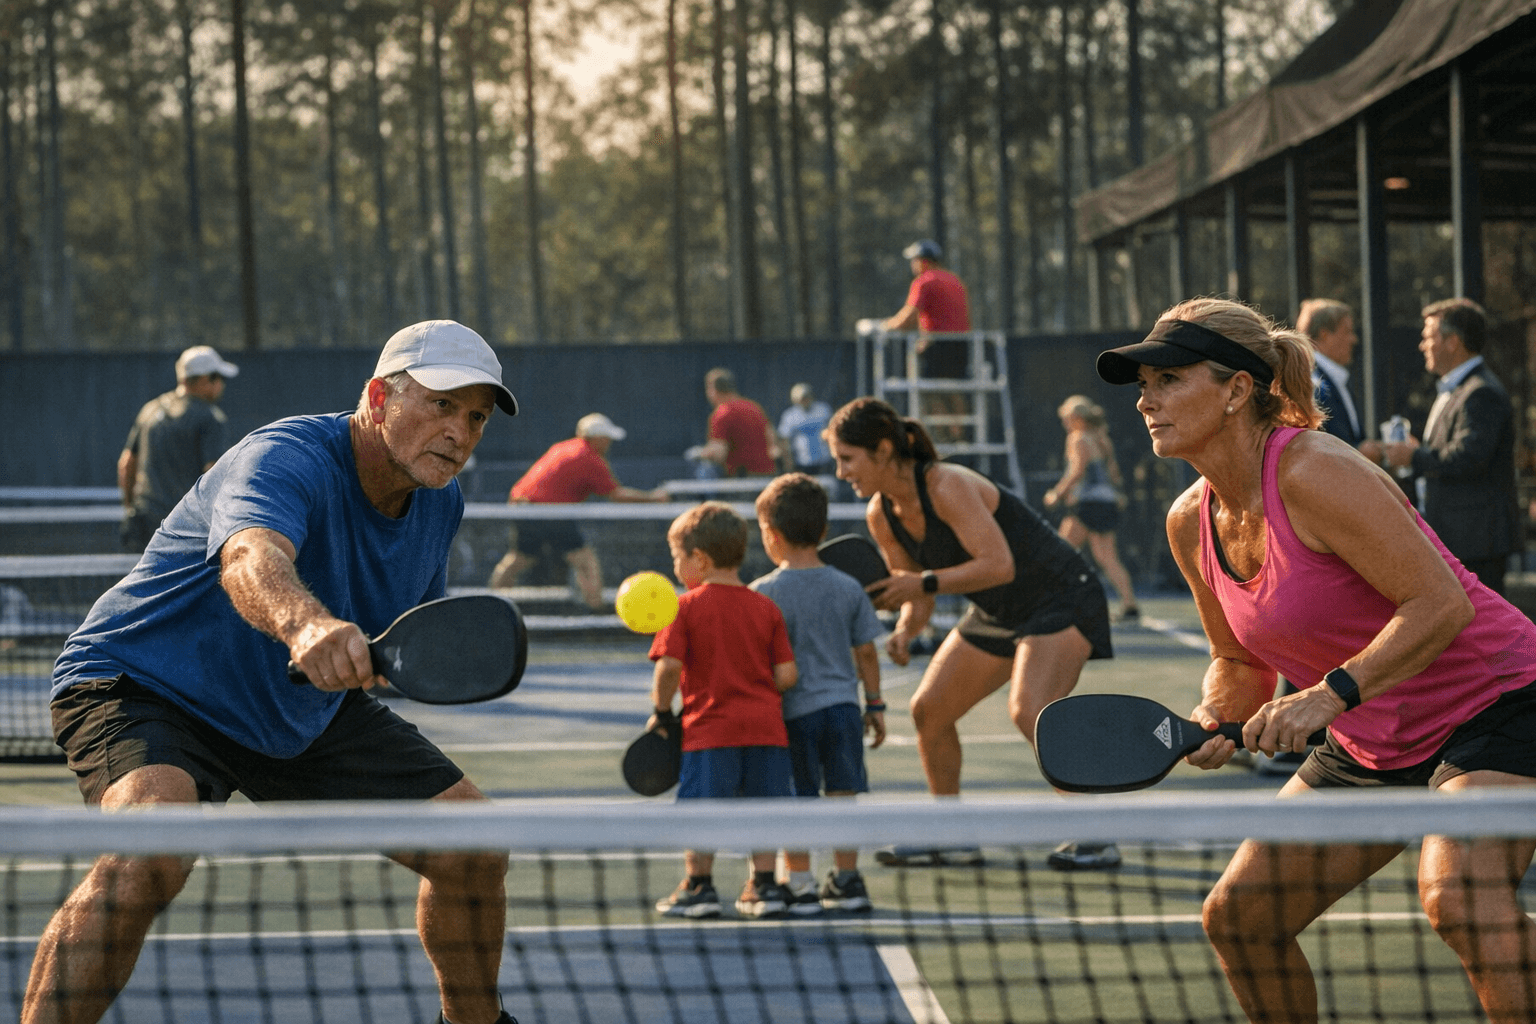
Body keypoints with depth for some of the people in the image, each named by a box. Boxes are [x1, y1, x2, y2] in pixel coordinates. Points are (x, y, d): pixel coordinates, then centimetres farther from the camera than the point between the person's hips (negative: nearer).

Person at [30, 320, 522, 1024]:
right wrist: (306, 625, -74)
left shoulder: (438, 503, -3)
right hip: (147, 692, -8)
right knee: (147, 855, -37)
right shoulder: (286, 459, -29)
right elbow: (251, 562, -55)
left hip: (309, 708, 8)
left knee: (473, 847, 2)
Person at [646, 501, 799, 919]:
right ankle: (763, 885, 12)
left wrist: (662, 711, 1)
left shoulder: (686, 607, -5)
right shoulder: (767, 608, 7)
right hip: (765, 726, 4)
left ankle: (699, 886, 7)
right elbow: (786, 675, 2)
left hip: (710, 727, -4)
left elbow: (669, 666, -14)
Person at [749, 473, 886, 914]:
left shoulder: (764, 592, -9)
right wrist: (874, 704, 17)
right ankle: (846, 880, 17)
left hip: (794, 711, -4)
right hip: (843, 705, 4)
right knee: (843, 794, 11)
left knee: (795, 801, 4)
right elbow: (865, 651, 8)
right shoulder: (848, 588, 4)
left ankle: (799, 883, 6)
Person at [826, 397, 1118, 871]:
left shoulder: (948, 486, -28)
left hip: (1059, 597, -9)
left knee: (1030, 712, -27)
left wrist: (925, 583, -35)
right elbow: (916, 591, 7)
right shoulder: (882, 516, -2)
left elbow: (999, 564, -33)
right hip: (997, 615, 9)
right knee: (928, 710, 5)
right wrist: (904, 632, -14)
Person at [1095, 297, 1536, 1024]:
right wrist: (1214, 720, -8)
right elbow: (1242, 661, 14)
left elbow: (1442, 602, -27)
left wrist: (1331, 693, -34)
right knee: (1236, 915, 5)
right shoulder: (1191, 523, 1)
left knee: (1460, 896, -35)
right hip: (1372, 745, 9)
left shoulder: (1312, 474, -24)